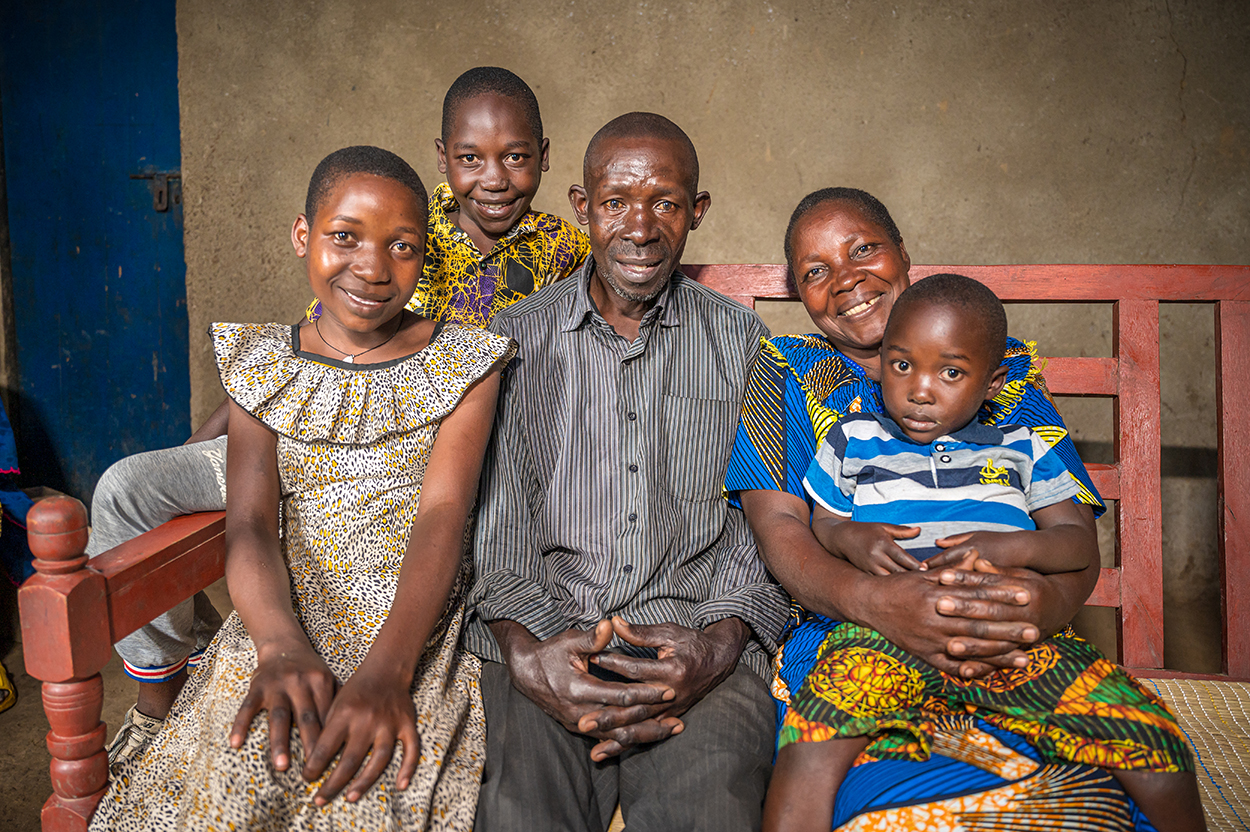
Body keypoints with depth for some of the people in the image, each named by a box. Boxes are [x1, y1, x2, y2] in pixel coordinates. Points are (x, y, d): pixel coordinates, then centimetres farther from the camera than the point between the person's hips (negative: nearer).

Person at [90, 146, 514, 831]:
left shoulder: (464, 363, 1)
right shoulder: (260, 363, 8)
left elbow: (443, 516, -11)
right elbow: (250, 522, -3)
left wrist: (385, 671, -27)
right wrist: (281, 647, -24)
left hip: (419, 632, -1)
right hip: (289, 627, 2)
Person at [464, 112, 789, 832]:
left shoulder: (744, 342, 10)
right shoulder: (514, 339, 10)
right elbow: (492, 517, 4)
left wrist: (716, 646, -13)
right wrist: (522, 650, -14)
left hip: (699, 633, 0)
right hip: (544, 632, 0)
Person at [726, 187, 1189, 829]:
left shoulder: (1005, 367, 13)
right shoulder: (788, 372, 10)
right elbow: (779, 527, -3)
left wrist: (1051, 599, -24)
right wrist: (872, 600, -26)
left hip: (1010, 659, 2)